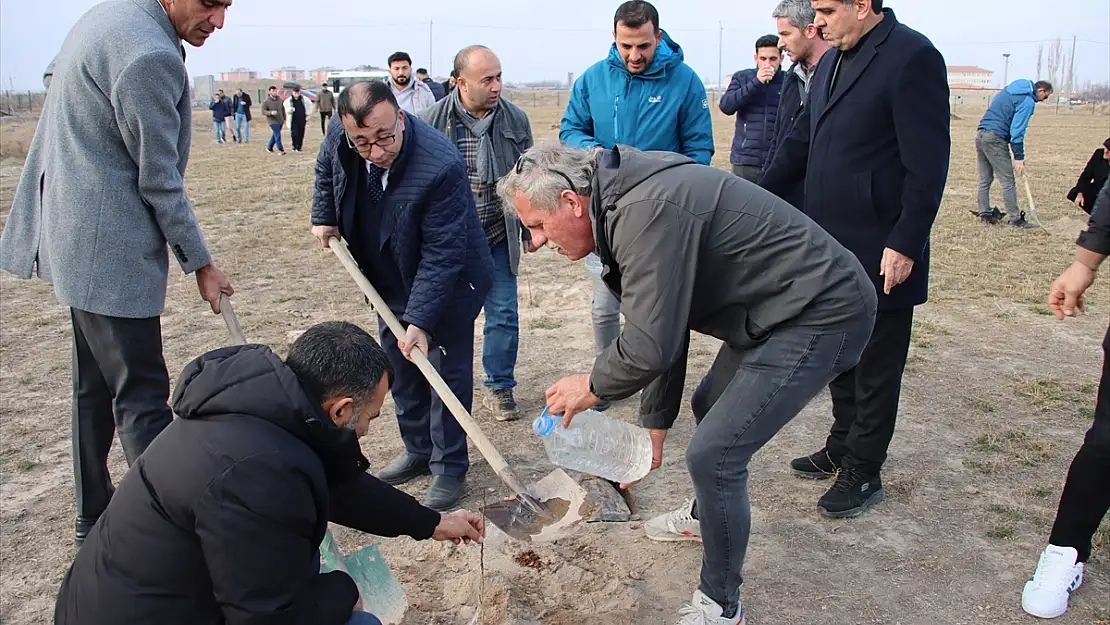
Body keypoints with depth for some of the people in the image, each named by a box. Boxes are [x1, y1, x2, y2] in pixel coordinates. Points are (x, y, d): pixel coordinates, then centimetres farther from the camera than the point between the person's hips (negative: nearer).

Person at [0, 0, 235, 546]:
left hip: (76, 237, 10)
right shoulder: (150, 56, -21)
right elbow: (159, 181, -17)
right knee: (142, 398, -5)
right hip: (112, 251, -10)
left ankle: (93, 521, 30)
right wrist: (201, 263, -6)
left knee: (95, 388, 17)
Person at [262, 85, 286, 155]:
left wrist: (284, 118, 16)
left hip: (280, 121, 6)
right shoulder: (266, 102, -12)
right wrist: (271, 112, -30)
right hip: (273, 121, -6)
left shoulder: (279, 99, 2)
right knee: (278, 135, -13)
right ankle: (280, 150, -7)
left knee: (275, 135, 16)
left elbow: (283, 109, 14)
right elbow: (263, 112, -12)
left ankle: (269, 147, 32)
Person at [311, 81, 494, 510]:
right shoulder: (340, 134, -16)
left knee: (446, 372, 0)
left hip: (447, 283, -7)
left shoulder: (440, 165, -35)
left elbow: (441, 255, -30)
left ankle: (449, 468, 15)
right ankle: (417, 451, 34)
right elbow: (326, 169, 11)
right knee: (400, 368, 17)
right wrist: (324, 216, 4)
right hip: (391, 282, 7)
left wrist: (420, 320, -31)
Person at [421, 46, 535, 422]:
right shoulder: (432, 121, -8)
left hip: (498, 238, 2)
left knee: (504, 314, 5)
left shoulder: (515, 120, -1)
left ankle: (500, 387, 22)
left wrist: (530, 230, 10)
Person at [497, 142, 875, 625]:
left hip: (822, 314, -10)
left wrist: (593, 387, -5)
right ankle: (705, 515, 51)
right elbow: (666, 324, 13)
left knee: (712, 454, -11)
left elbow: (650, 346, -26)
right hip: (783, 307, 10)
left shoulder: (646, 212, -27)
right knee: (709, 406, 26)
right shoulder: (626, 201, 6)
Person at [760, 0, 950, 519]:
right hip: (832, 244, 8)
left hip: (880, 254, -8)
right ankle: (841, 449, 35)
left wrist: (905, 244, -20)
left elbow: (927, 164, -17)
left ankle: (863, 472, 19)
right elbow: (801, 143, 19)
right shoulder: (833, 61, 13)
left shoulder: (911, 56, -14)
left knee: (875, 368, 6)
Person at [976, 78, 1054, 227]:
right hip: (995, 139, -9)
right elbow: (1017, 130, -13)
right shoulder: (1028, 101, -8)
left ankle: (985, 215, 17)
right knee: (1008, 181, -3)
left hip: (980, 135, 9)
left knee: (985, 180, 13)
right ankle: (1015, 219, 0)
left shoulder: (1010, 90, 19)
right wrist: (1019, 157, -10)